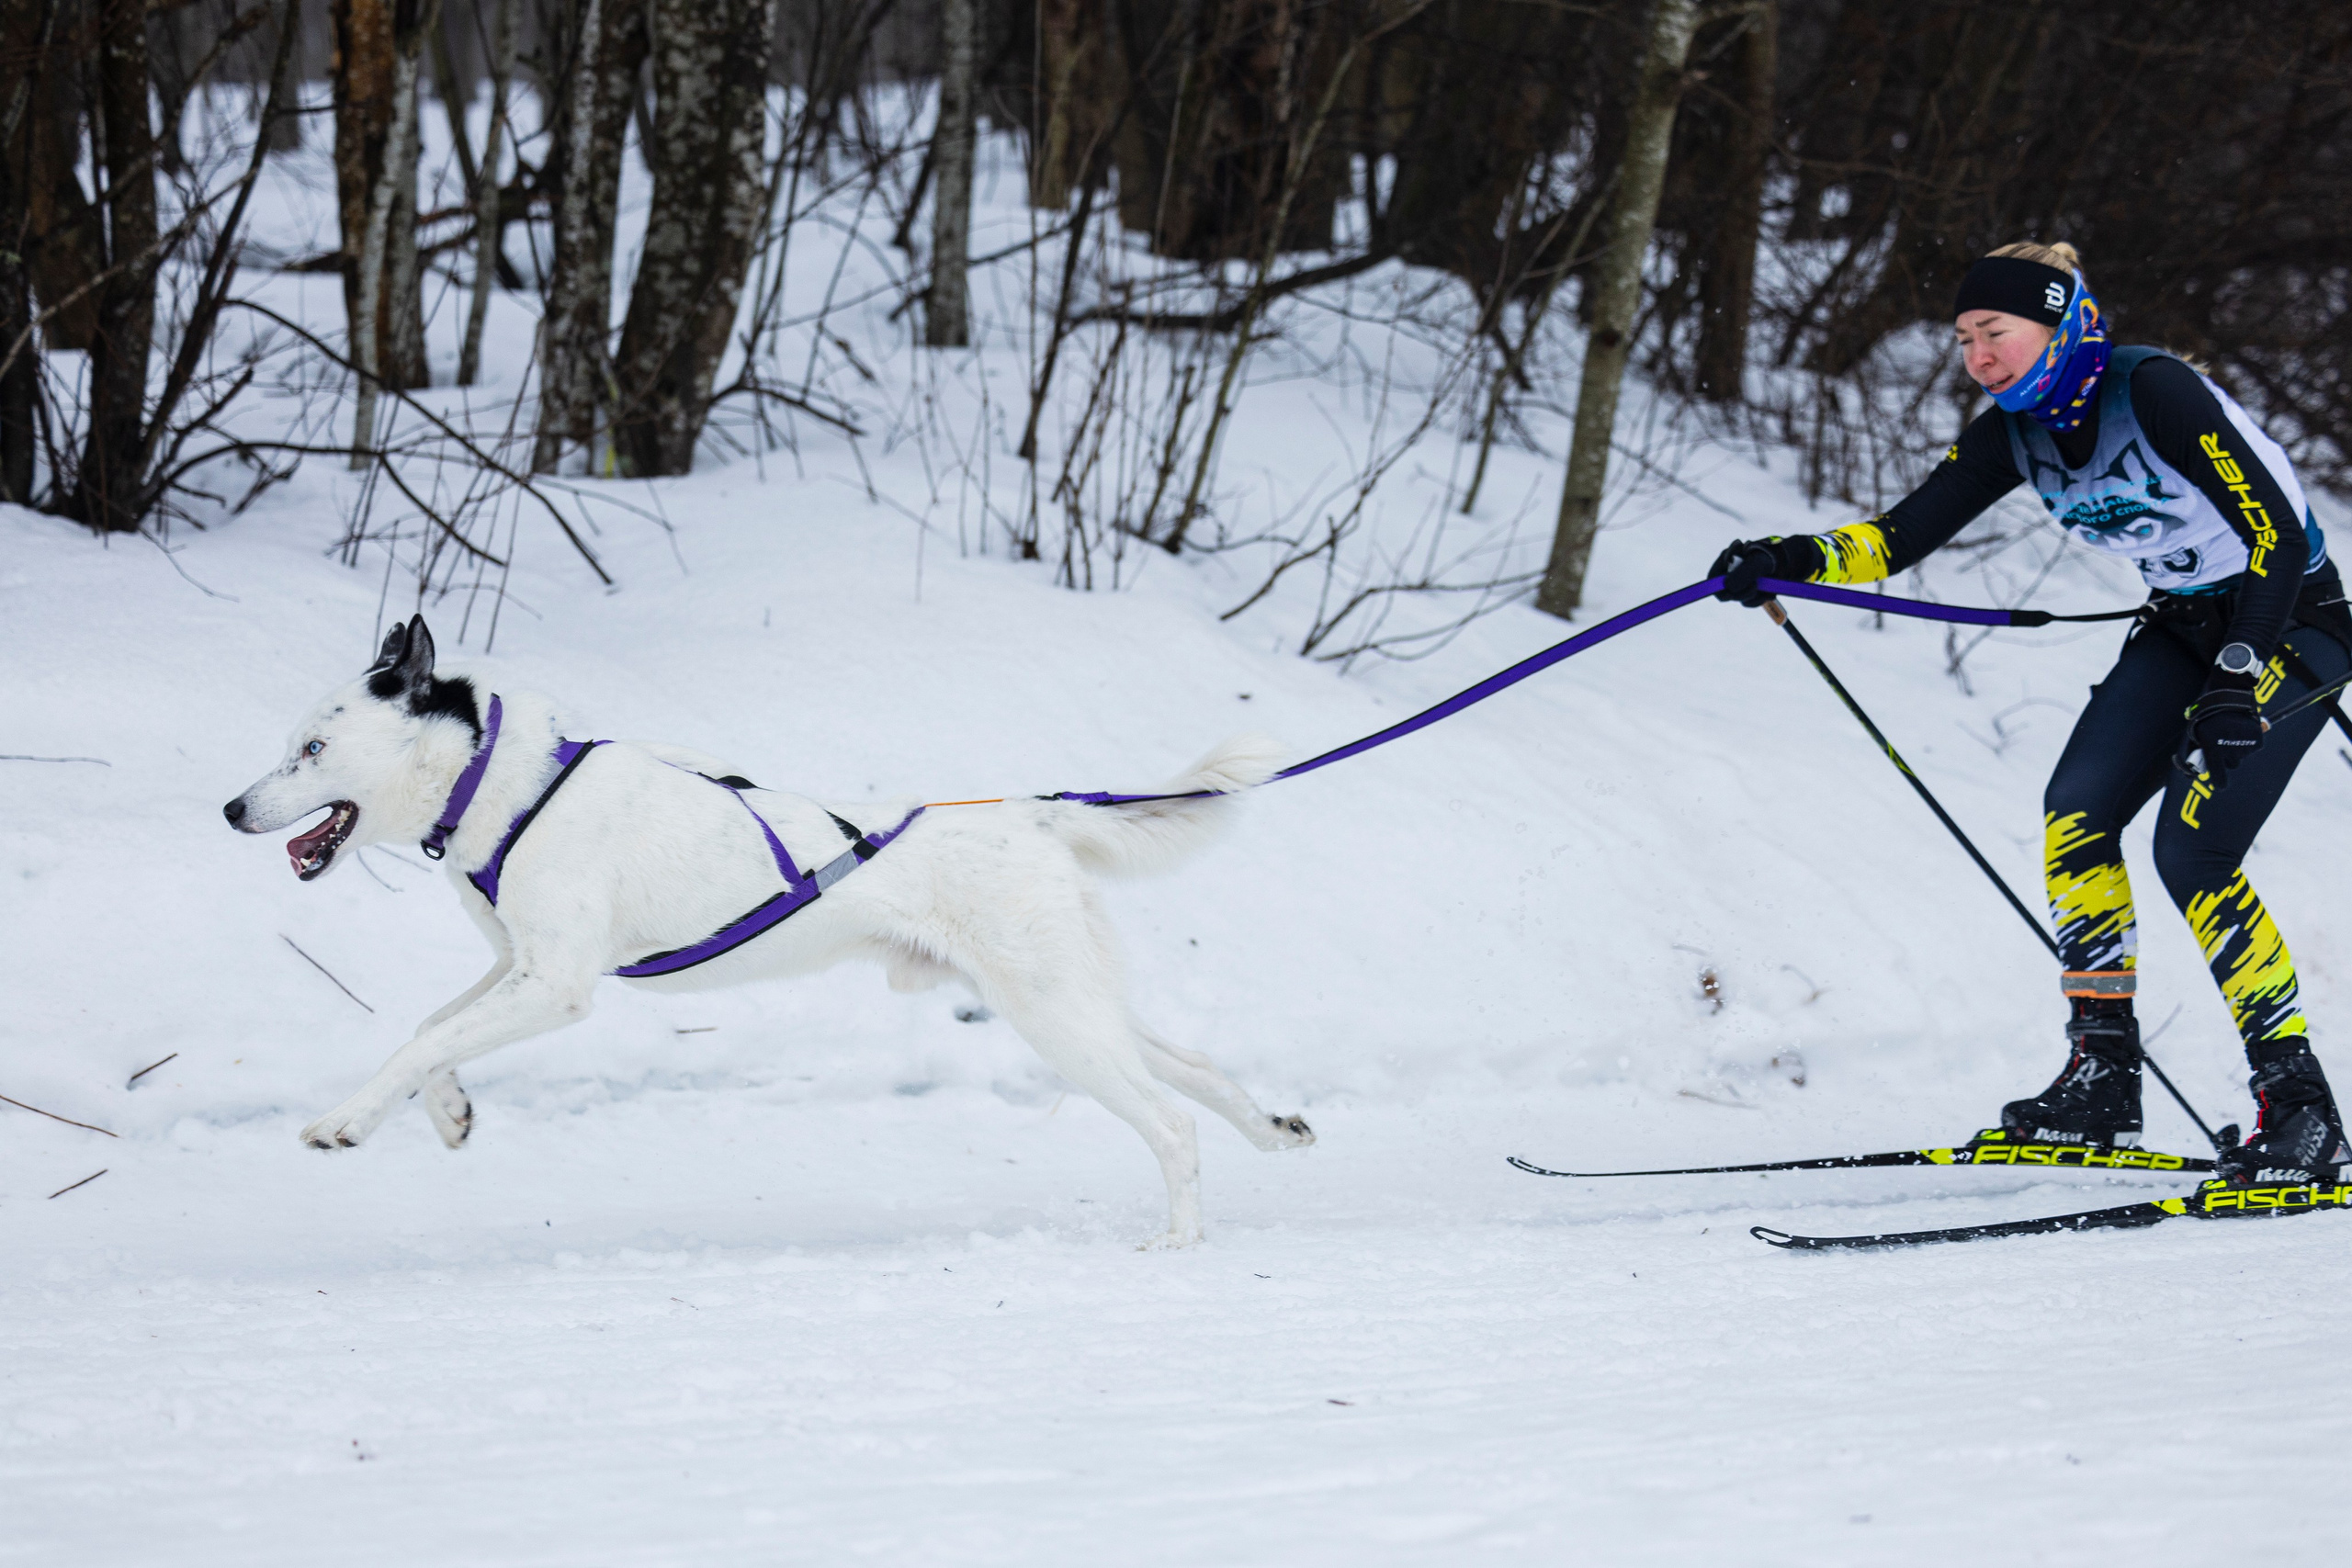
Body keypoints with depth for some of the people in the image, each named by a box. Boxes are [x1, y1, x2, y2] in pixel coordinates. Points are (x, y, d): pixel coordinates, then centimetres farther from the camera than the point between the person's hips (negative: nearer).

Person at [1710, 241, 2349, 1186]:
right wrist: (1795, 563, -20)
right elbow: (1904, 533, -2)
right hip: (2184, 624, 8)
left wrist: (2238, 684, -32)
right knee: (2076, 815, -6)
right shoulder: (2016, 431, -2)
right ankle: (2103, 1079, 3)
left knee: (2192, 852, -19)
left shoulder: (2154, 391, -25)